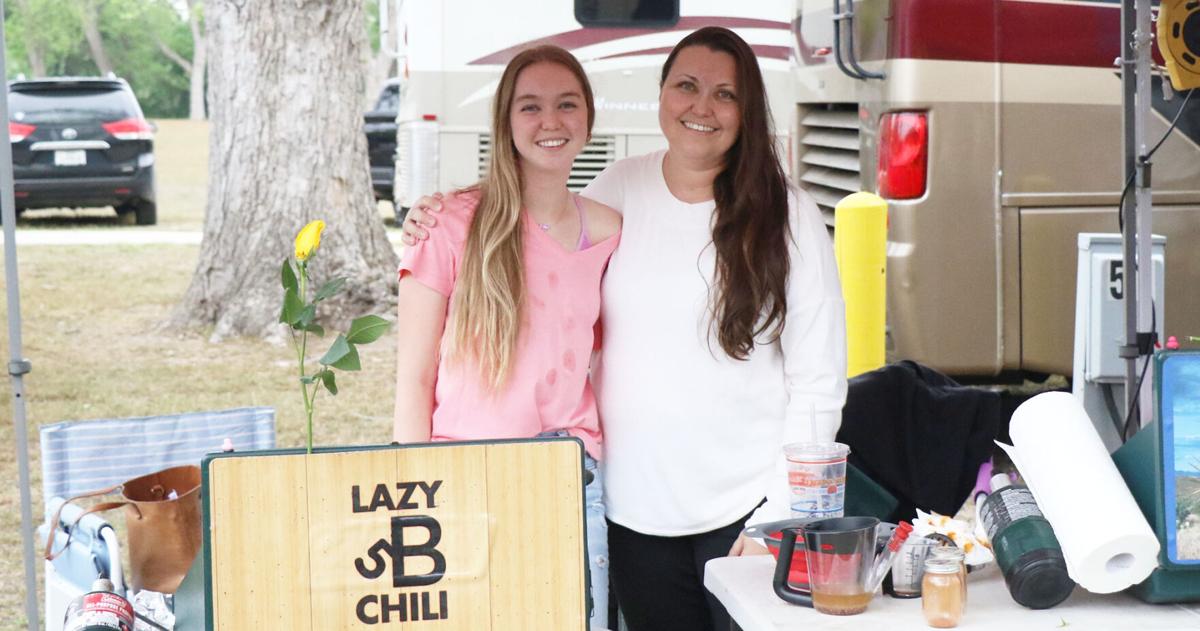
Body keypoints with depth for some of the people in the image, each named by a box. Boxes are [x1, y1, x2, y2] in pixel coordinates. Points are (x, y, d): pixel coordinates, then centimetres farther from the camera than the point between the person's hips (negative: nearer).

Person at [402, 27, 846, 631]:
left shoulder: (788, 217, -5)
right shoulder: (618, 190, 3)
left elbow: (818, 384, -5)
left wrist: (776, 516, -10)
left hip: (745, 509, -3)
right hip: (636, 508, 3)